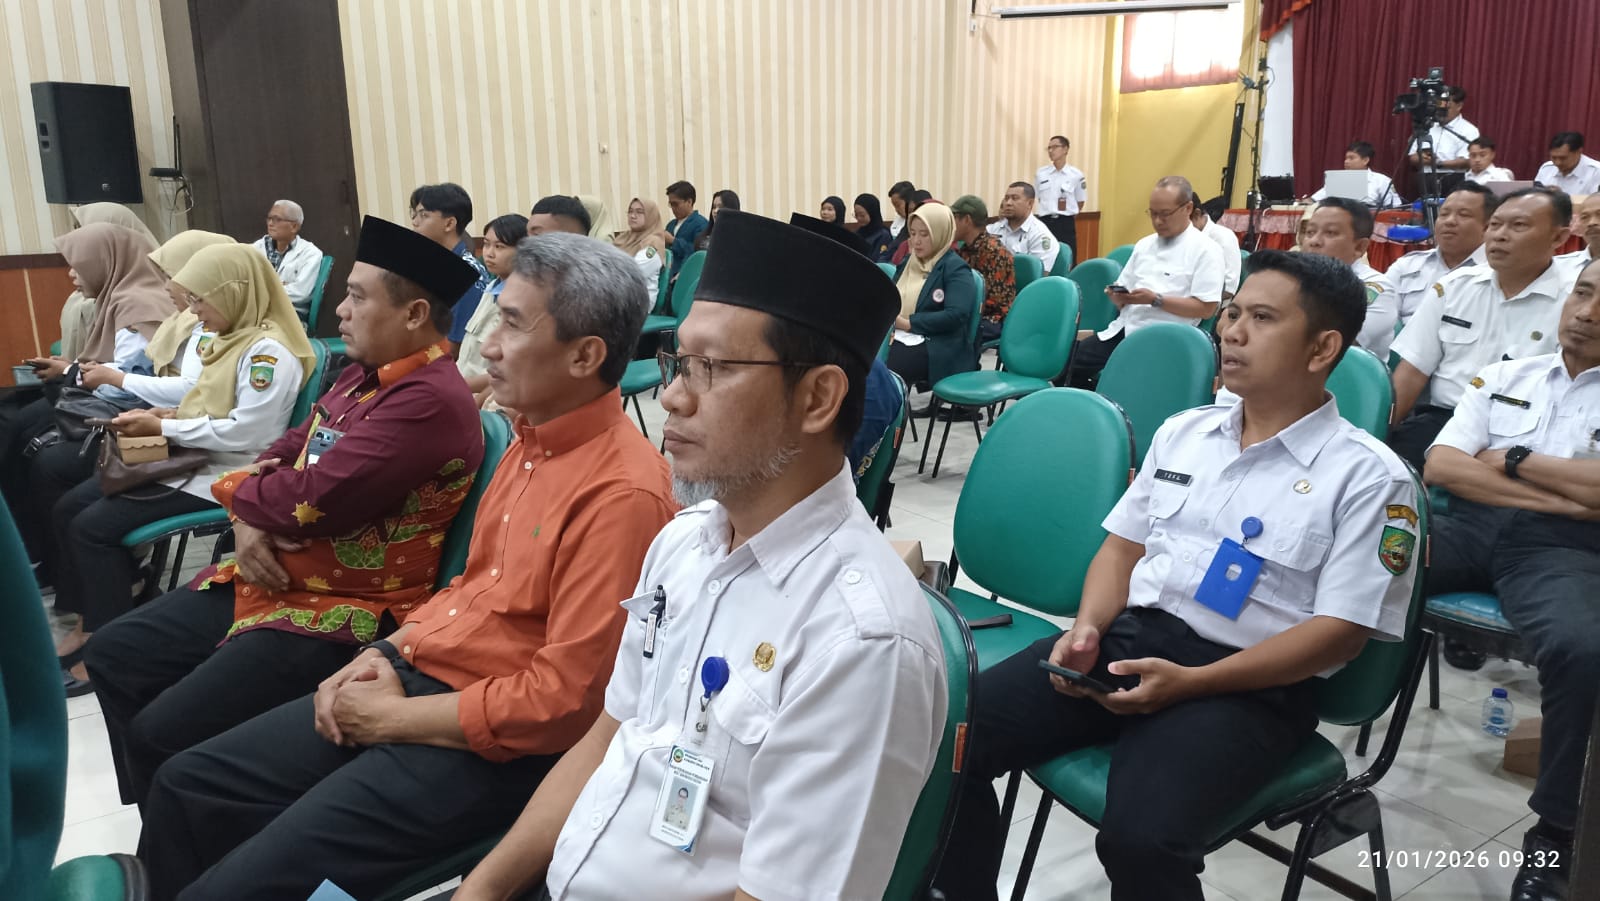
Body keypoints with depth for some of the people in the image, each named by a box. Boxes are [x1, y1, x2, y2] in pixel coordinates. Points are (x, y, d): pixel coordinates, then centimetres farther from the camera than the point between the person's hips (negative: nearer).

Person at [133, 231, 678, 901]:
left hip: (491, 745, -9)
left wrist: (395, 719, -13)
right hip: (417, 675, 9)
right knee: (186, 786, 10)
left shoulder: (622, 492, -23)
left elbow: (564, 700, -23)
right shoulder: (533, 438, 7)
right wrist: (385, 652, 3)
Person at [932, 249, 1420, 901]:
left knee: (1141, 839, -32)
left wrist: (1190, 683, -19)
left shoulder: (1368, 476, -3)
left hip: (1249, 684, -5)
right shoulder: (1183, 432, 15)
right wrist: (1088, 628, -4)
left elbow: (1341, 629, -8)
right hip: (1128, 636, 5)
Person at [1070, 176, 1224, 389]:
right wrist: (1118, 296, -5)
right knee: (1071, 361, -10)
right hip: (1123, 329, 7)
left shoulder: (1205, 250, -2)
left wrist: (1156, 300, -16)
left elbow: (1206, 308, -10)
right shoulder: (1144, 244, 17)